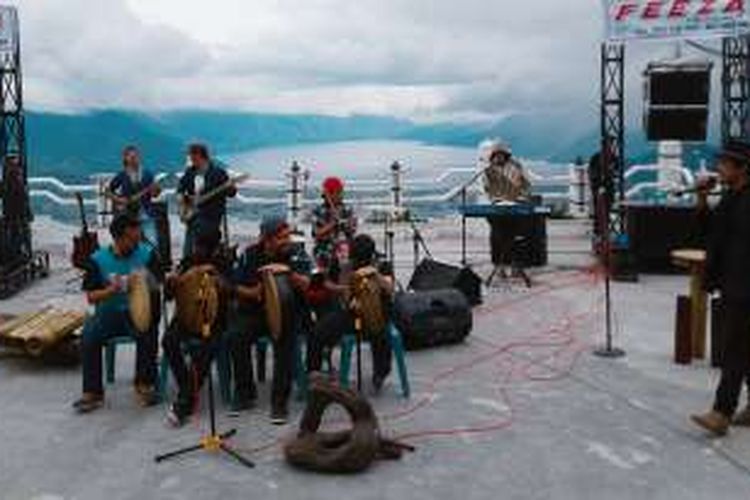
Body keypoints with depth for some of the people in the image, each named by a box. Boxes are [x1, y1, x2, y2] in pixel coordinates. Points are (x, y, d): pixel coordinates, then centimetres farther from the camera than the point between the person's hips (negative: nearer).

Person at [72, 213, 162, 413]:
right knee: (88, 336, -26)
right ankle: (92, 392, -15)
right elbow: (91, 296, 0)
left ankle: (144, 384, -14)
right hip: (108, 312, 1)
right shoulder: (98, 260, 2)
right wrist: (111, 290, -19)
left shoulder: (147, 254, 3)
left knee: (148, 331, -32)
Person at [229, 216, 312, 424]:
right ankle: (245, 393, -5)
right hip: (255, 311, 2)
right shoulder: (250, 255, 4)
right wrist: (254, 292, -13)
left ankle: (280, 402, -21)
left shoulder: (296, 253, 0)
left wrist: (288, 272, -26)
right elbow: (237, 288, 7)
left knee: (285, 343, -31)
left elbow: (305, 285, -10)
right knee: (236, 337, -24)